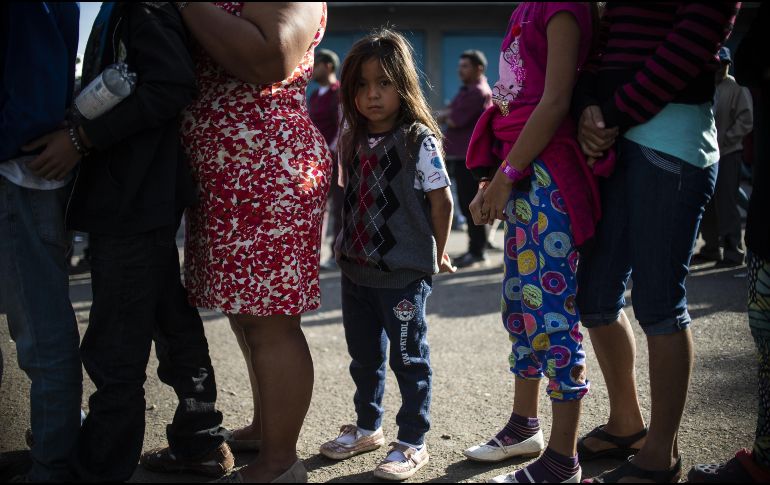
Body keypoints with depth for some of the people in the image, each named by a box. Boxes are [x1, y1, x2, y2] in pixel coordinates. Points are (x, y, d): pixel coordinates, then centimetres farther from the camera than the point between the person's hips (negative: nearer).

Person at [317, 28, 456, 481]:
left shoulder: (420, 140, -12)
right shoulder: (352, 142, 7)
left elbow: (441, 201, -7)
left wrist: (438, 254, -1)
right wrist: (343, 241, 11)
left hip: (405, 272, -7)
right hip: (356, 269, 7)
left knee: (409, 358, 4)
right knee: (364, 356, 19)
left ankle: (413, 442, 15)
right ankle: (368, 427, 36)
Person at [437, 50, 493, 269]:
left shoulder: (479, 92, -13)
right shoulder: (467, 90, 20)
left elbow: (454, 122, -17)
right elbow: (445, 115, 18)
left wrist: (447, 117, 3)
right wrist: (449, 114, -3)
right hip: (460, 154, 10)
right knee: (467, 204, 13)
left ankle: (477, 251, -4)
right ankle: (475, 248, 19)